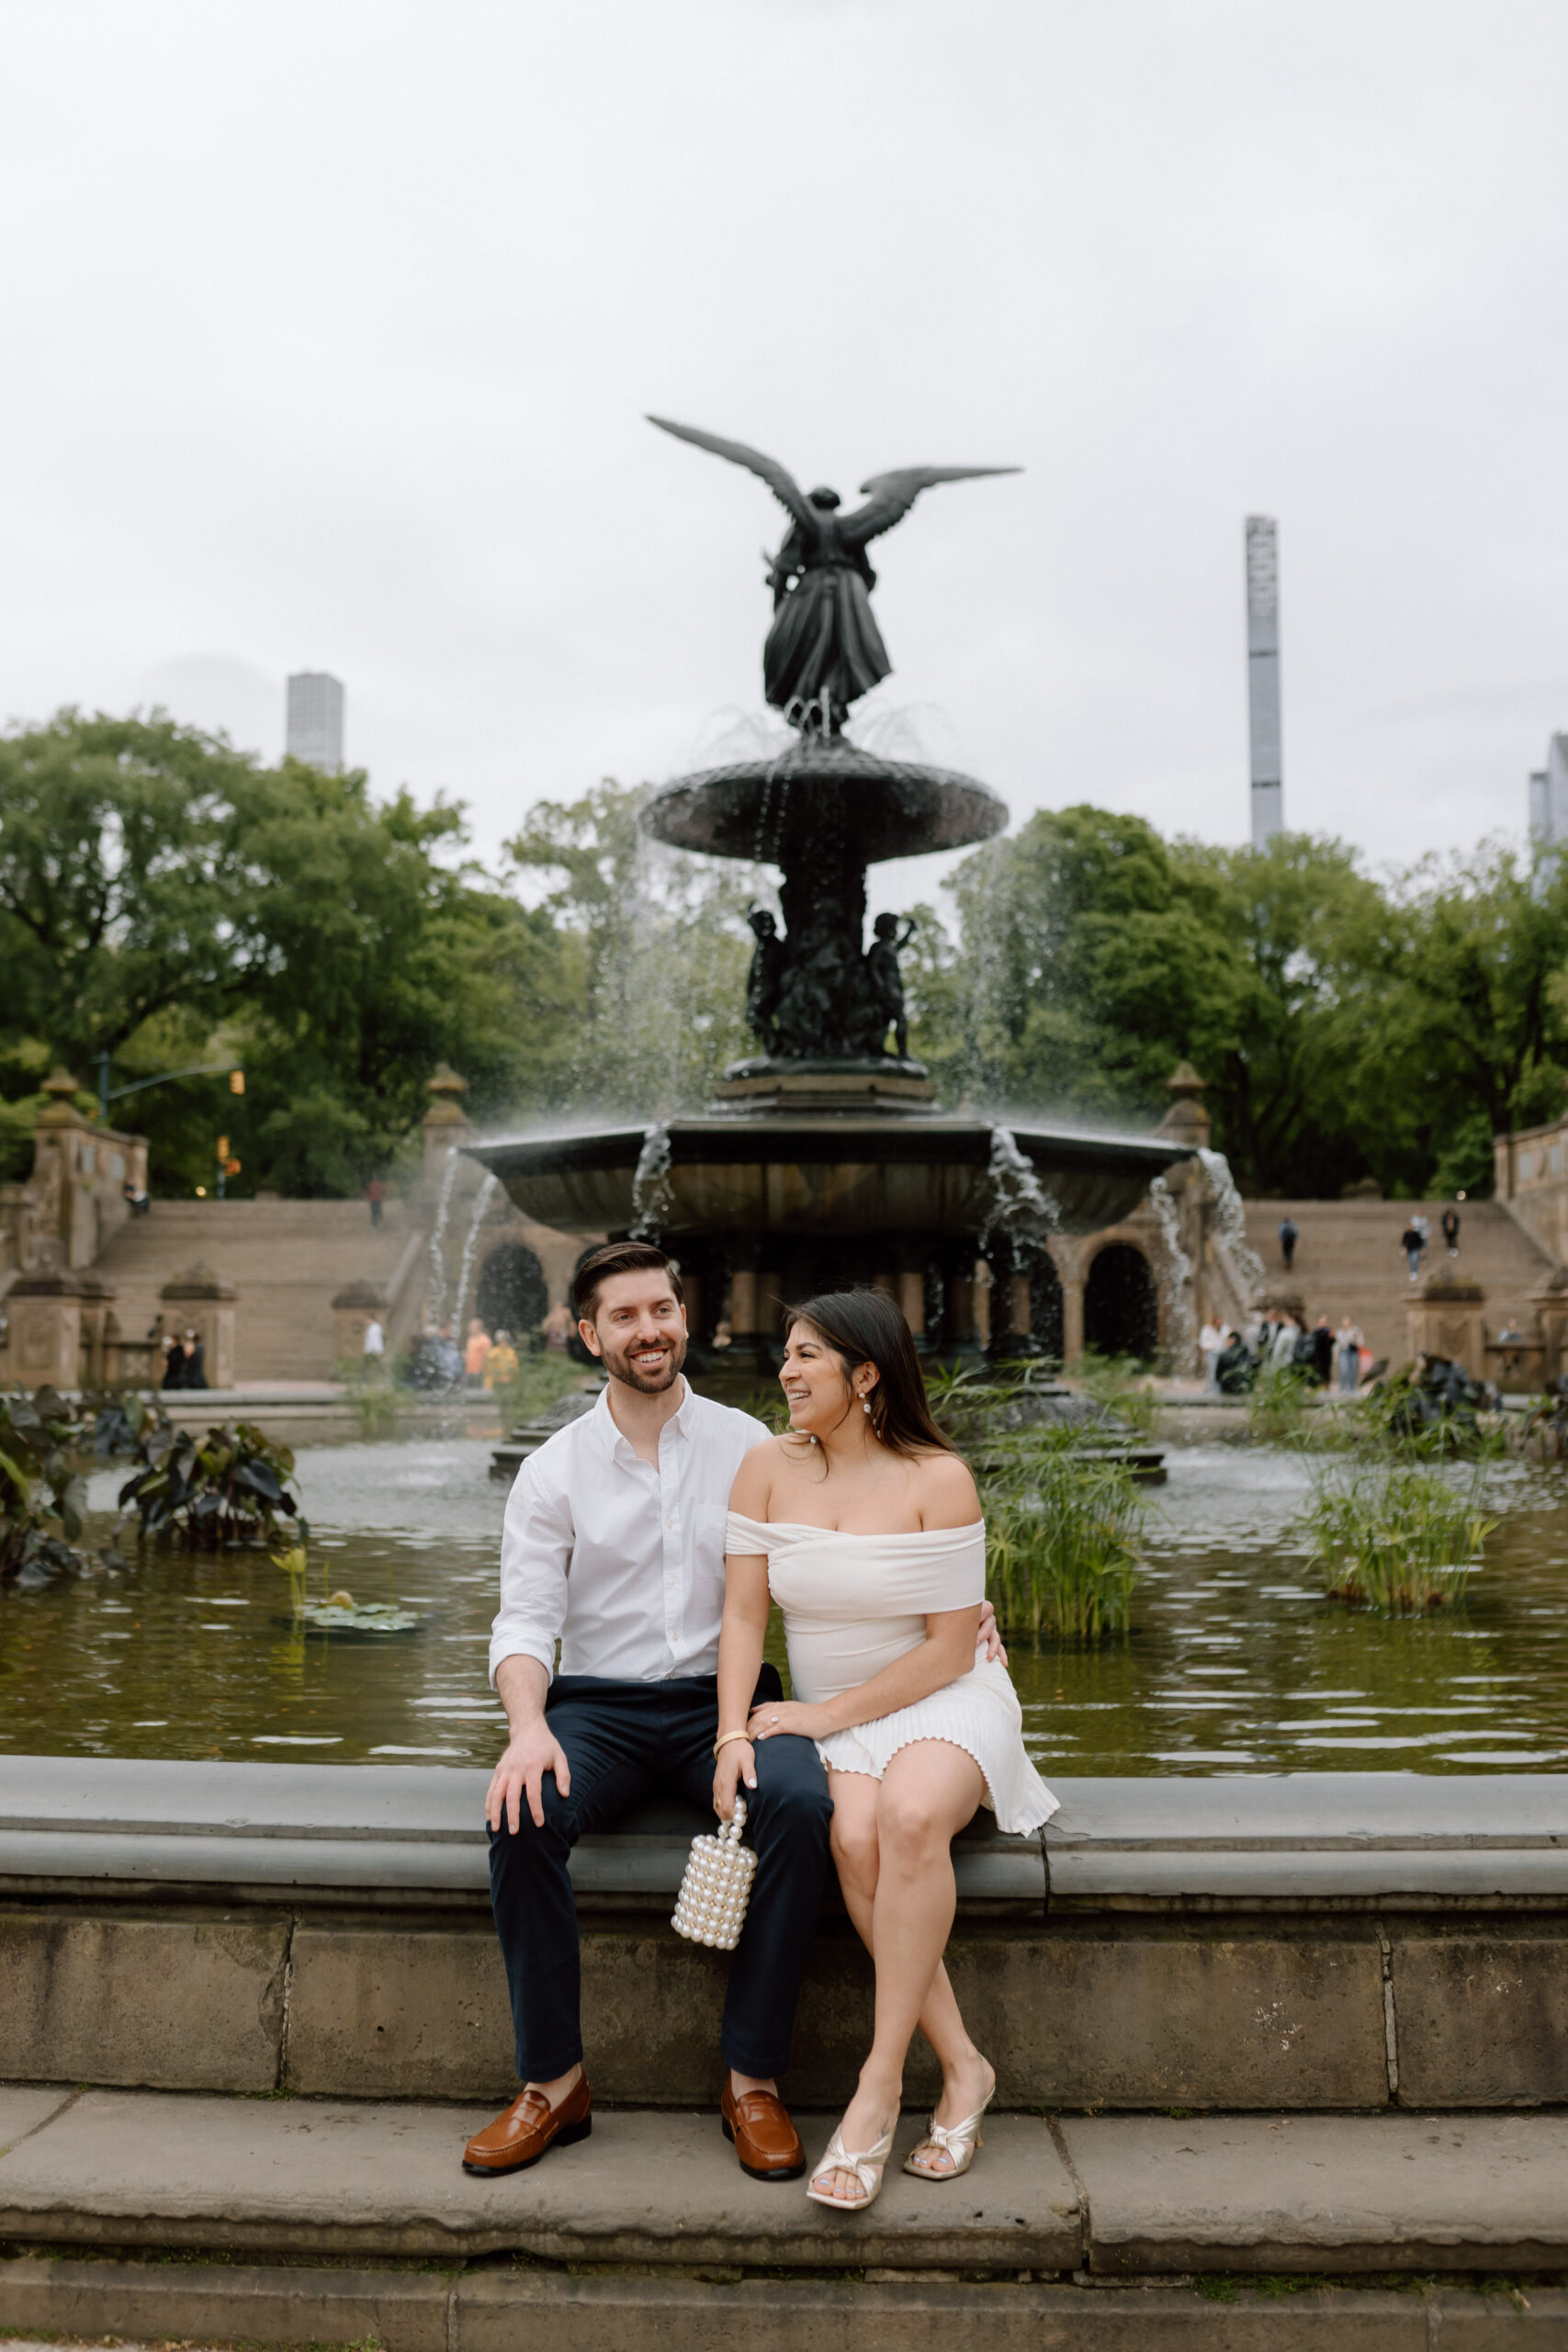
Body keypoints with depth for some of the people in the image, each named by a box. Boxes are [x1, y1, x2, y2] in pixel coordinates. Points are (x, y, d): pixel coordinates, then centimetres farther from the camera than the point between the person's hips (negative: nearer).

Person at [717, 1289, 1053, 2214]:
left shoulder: (938, 1479, -10)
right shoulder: (769, 1467, 1)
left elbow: (949, 1650, -10)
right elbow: (744, 1616, 0)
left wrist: (826, 1713, -13)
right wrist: (735, 1731, -14)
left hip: (947, 1704, -3)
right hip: (827, 1719, 3)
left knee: (910, 1815, -35)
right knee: (855, 1840, -30)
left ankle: (880, 2084, -24)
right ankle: (962, 2069, -15)